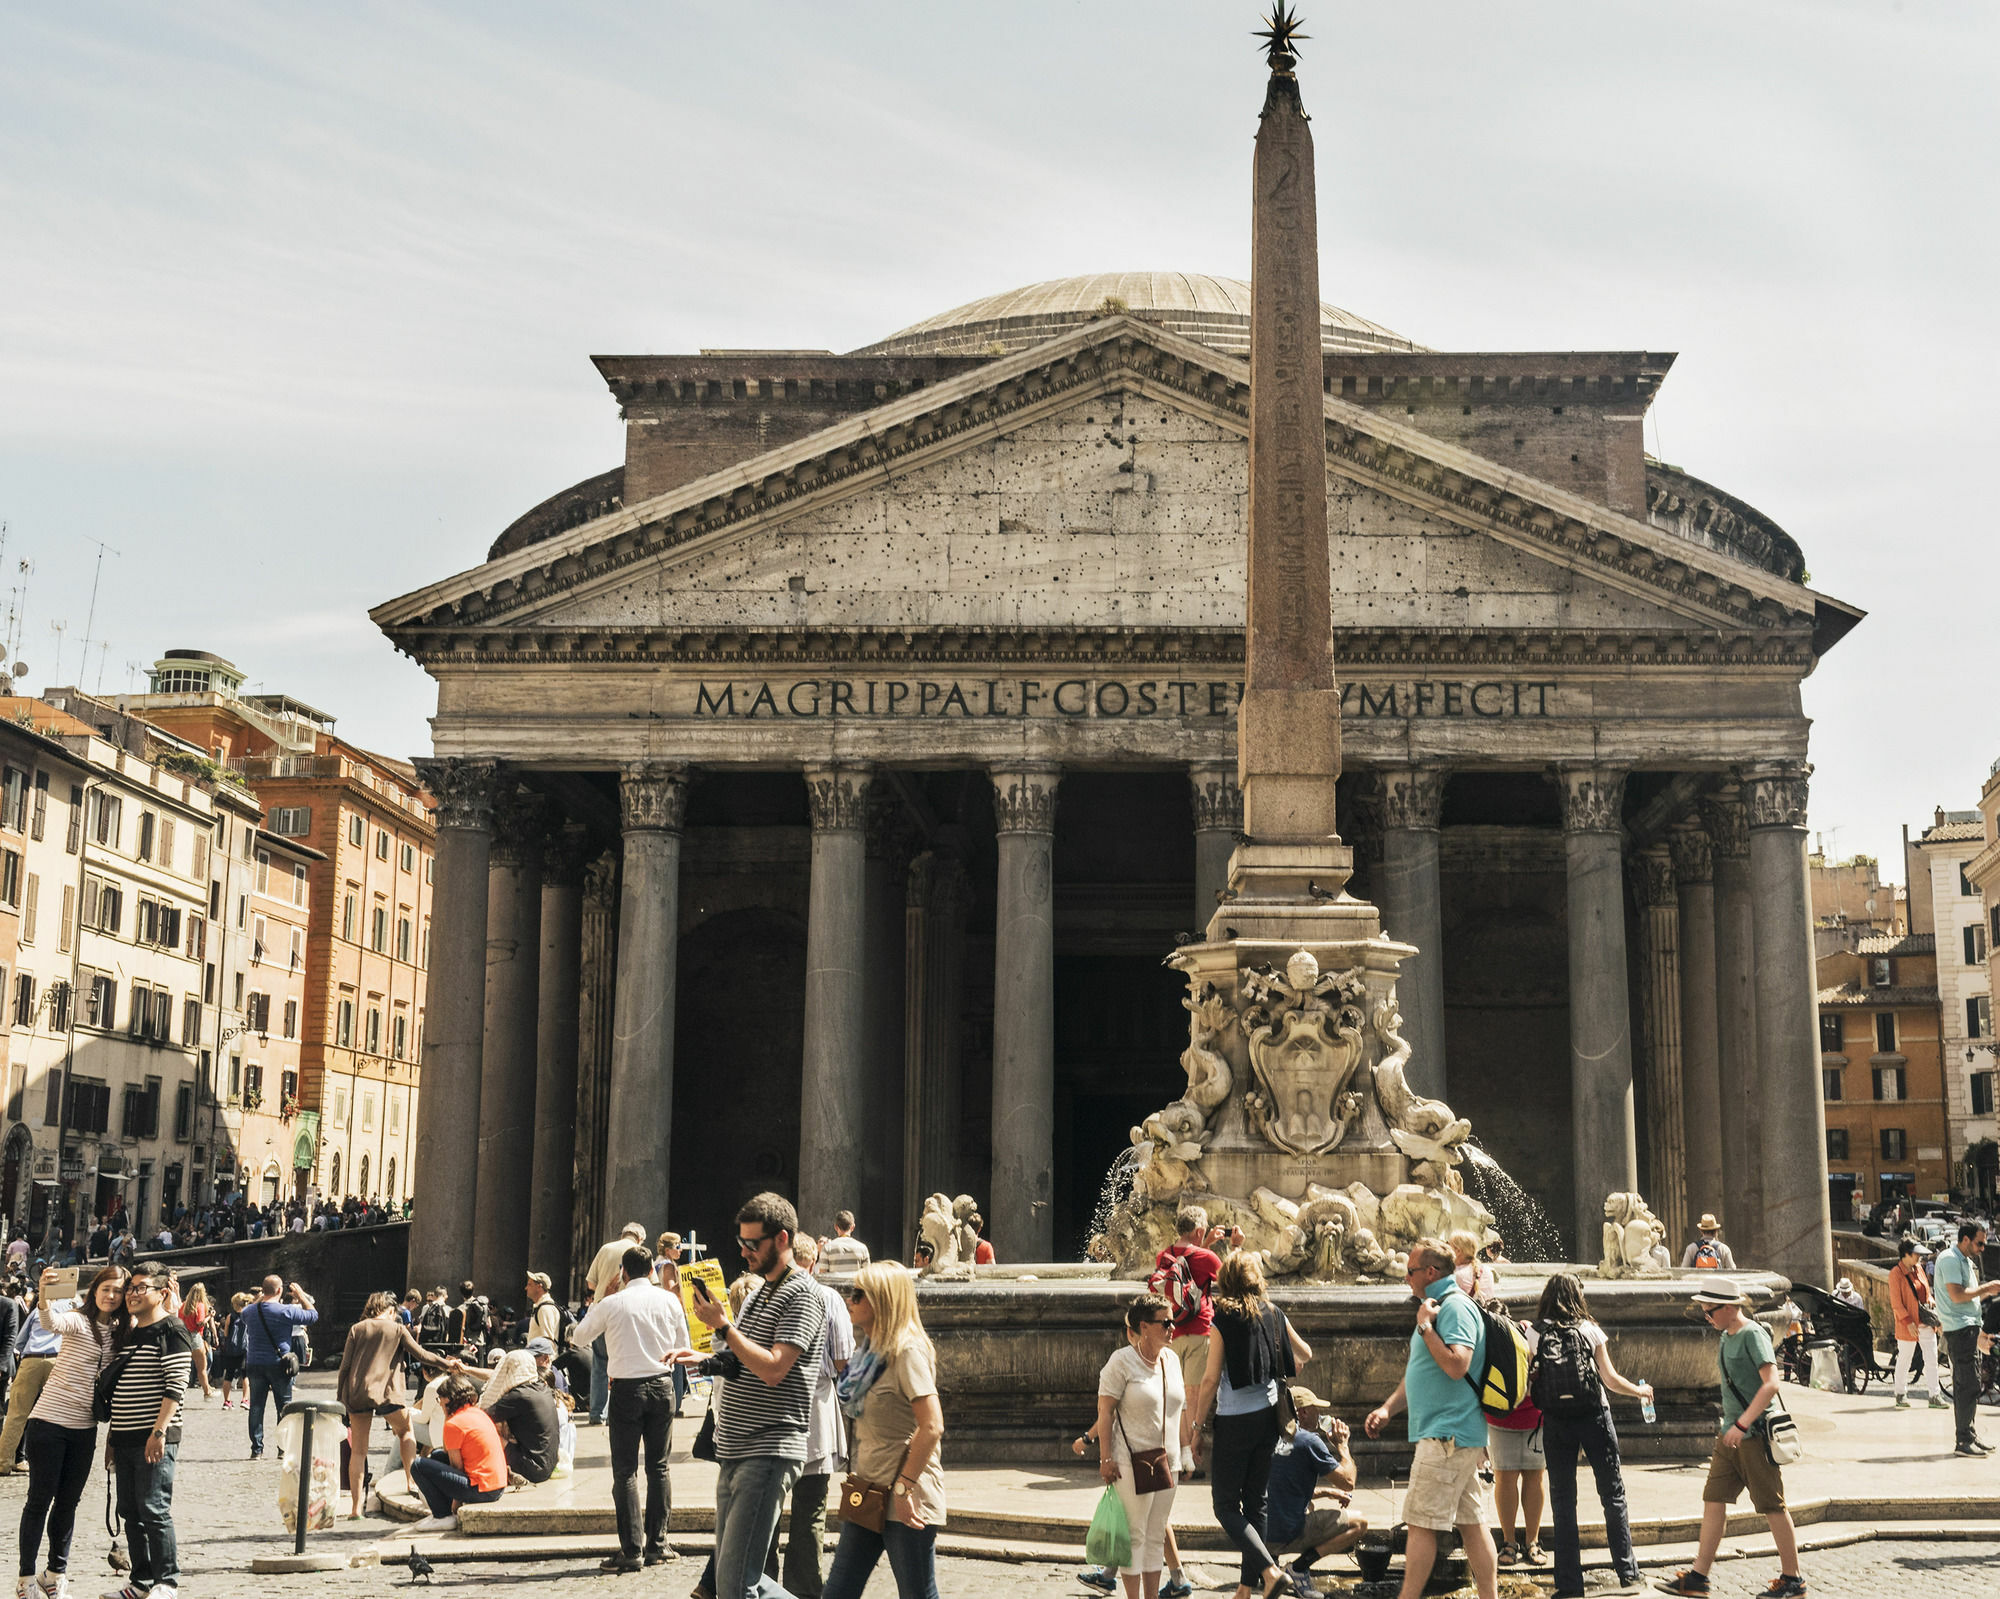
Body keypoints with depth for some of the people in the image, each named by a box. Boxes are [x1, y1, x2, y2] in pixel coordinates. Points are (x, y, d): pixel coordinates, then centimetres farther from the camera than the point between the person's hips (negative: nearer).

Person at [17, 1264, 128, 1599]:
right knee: (40, 1499, -1)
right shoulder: (78, 1321, -11)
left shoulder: (120, 1331, 7)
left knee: (68, 1502, 11)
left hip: (84, 1427, 5)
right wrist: (44, 1296, -53)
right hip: (49, 1420, -5)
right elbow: (52, 1323, -32)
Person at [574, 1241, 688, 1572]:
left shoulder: (611, 1304, -7)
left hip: (626, 1388, -3)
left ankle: (631, 1550, -4)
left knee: (626, 1471, 1)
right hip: (661, 1386, 3)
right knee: (658, 1467, 11)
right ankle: (656, 1544, 12)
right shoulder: (668, 1300, 0)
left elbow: (580, 1336, 10)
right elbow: (683, 1347, 9)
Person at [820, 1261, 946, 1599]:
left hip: (906, 1499, -9)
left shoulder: (907, 1351, -15)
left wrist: (904, 1487, -21)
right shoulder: (869, 1350, 13)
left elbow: (932, 1426, -22)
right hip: (869, 1495, 9)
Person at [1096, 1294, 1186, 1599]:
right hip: (1132, 1463, -7)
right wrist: (1106, 1458, -15)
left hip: (1166, 1461, 7)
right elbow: (1105, 1411, -11)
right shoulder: (1122, 1361, -10)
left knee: (1157, 1534, 12)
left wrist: (1184, 1451, 18)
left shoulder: (1171, 1360, 10)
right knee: (1135, 1534, -2)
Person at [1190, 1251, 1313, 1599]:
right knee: (1255, 1502, 13)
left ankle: (1270, 1571, -15)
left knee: (1226, 1505, 2)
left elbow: (1211, 1379, -11)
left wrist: (1197, 1425, -1)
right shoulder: (1273, 1314, 3)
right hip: (1268, 1416, 6)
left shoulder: (1222, 1319, -11)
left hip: (1235, 1421, -5)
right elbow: (1305, 1354, 17)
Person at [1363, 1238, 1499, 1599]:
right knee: (1472, 1524, 9)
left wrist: (1425, 1326, -18)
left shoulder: (1455, 1308, -13)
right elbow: (1420, 1372, 25)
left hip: (1447, 1437, -10)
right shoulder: (1439, 1307, 19)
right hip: (1461, 1436, 10)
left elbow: (1456, 1365, -27)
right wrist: (1388, 1408, 16)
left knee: (1422, 1524, -7)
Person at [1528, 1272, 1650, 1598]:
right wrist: (1640, 1390, 13)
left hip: (1555, 1422, 1)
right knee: (1613, 1494, 9)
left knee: (1563, 1501, 5)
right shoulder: (1590, 1330, -2)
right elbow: (1610, 1379, -2)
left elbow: (1527, 1385, -4)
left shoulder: (1535, 1334, 0)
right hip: (1594, 1417, -1)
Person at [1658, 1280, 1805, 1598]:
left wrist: (1742, 1424, -27)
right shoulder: (1727, 1336, 12)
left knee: (1772, 1506, 1)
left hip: (1756, 1435, -9)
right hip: (1732, 1434, 9)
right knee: (1713, 1500, 6)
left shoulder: (1753, 1335, -15)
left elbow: (1771, 1383, -24)